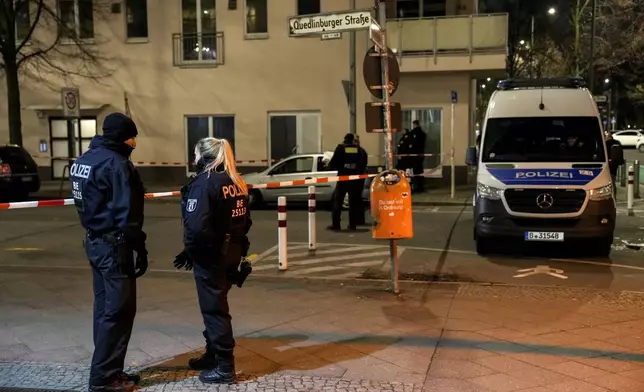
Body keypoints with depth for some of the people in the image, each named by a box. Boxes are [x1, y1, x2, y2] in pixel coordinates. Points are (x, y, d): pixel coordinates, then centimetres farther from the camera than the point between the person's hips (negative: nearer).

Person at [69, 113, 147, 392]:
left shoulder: (85, 159, 13)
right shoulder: (115, 163, -17)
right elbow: (126, 214, -20)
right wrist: (140, 249, -16)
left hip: (94, 241, 10)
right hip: (113, 245, -10)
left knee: (104, 307, 15)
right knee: (118, 310, -3)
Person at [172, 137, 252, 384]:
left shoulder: (203, 183, -17)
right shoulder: (236, 182, 9)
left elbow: (197, 226, -26)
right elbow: (245, 220, 12)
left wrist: (190, 252, -11)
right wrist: (237, 244, 17)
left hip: (211, 255, -8)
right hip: (232, 251, 8)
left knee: (214, 308, 1)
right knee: (216, 304, 21)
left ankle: (224, 368, 9)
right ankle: (213, 355, 35)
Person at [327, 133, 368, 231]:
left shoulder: (340, 148, -3)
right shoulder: (361, 150, 4)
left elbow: (333, 163, -4)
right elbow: (364, 165, 6)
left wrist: (331, 165, 16)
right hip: (355, 179, 2)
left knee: (337, 201, 3)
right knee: (354, 202, 9)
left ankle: (335, 224, -1)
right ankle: (352, 224, 6)